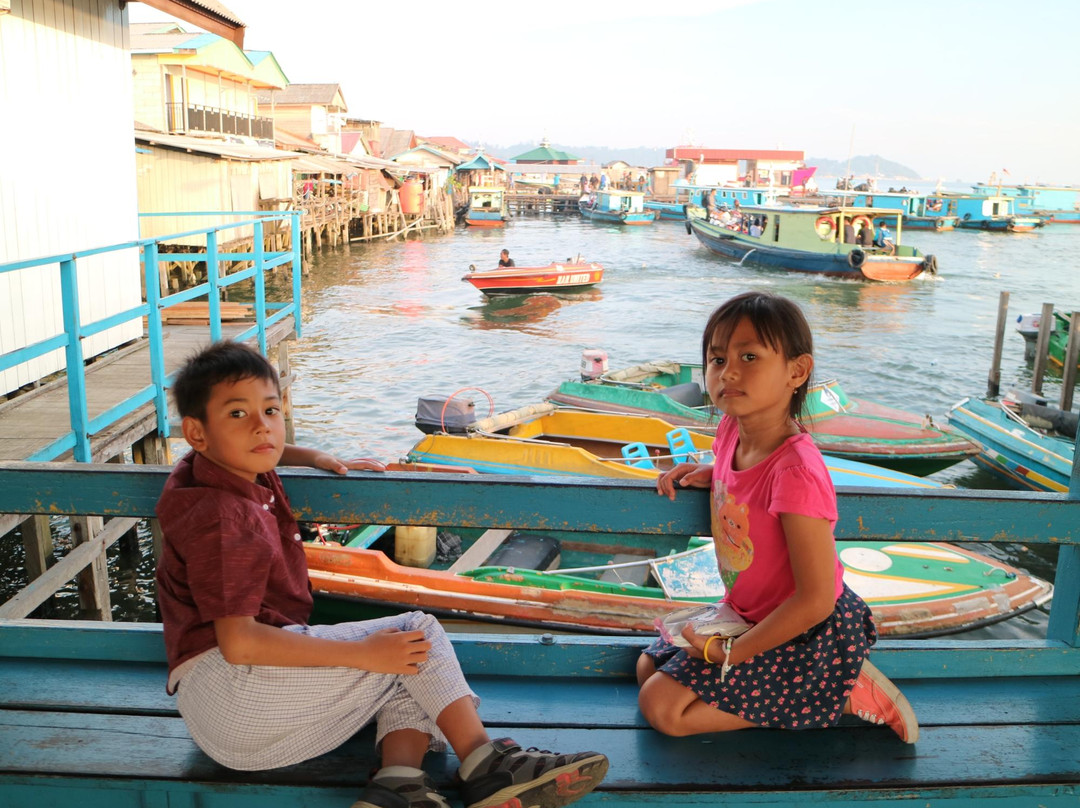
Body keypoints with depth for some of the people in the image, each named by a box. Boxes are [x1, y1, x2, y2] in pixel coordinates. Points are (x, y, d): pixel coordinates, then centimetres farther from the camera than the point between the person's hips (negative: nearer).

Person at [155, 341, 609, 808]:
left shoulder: (228, 472, 12)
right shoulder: (222, 519, -20)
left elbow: (258, 452, 40)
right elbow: (239, 643, -28)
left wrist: (315, 458, 20)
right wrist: (365, 653, -27)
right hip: (224, 688, -10)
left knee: (410, 674, 6)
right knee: (418, 633, -10)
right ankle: (485, 766, -9)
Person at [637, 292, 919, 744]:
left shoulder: (795, 473, -31)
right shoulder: (731, 428, -6)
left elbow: (816, 599, -28)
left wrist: (731, 652, -20)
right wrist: (708, 473, 1)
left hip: (809, 634, -9)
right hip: (748, 613, 9)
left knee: (662, 705, -13)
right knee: (649, 667, 15)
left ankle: (844, 694, -4)